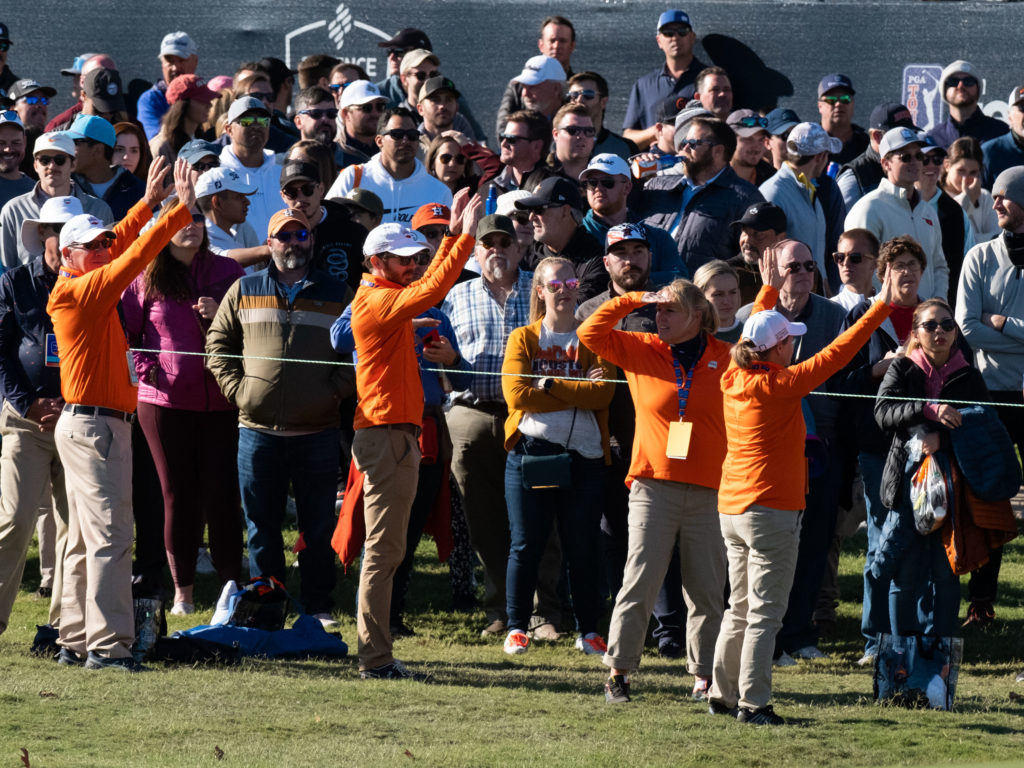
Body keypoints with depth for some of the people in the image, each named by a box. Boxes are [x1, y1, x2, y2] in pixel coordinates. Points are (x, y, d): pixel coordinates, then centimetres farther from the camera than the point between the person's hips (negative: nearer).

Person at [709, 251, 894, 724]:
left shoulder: (734, 379, 4)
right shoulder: (780, 386, -15)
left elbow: (751, 336, 24)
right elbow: (836, 354, -15)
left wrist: (768, 291, 38)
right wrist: (880, 309, -11)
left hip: (731, 508, 8)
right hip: (772, 509, -8)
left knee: (740, 609, 16)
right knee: (764, 613, -4)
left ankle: (723, 695, 18)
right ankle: (753, 703, -5)